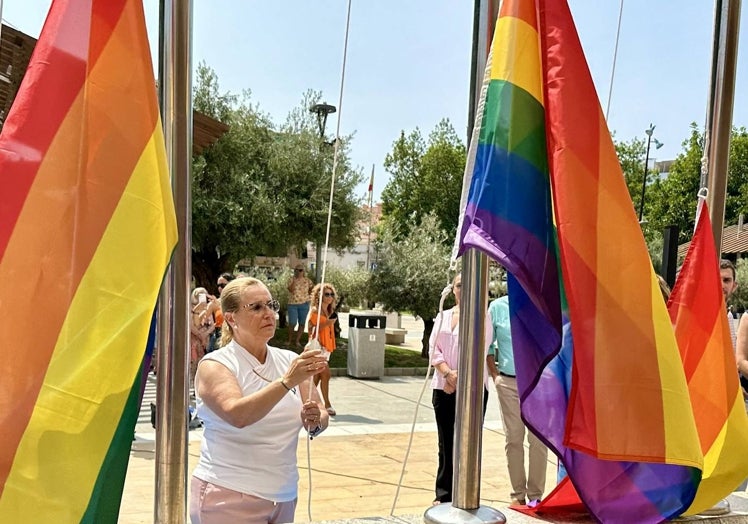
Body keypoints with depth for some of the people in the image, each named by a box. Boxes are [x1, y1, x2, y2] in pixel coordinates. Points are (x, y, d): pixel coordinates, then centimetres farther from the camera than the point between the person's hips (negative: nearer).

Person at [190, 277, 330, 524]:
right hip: (229, 496, -4)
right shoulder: (214, 365, -9)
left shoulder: (290, 361, 4)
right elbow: (237, 415, -26)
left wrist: (315, 422, -17)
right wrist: (287, 381, -33)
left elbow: (322, 417, 4)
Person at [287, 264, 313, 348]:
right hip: (293, 304, -1)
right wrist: (294, 280, -21)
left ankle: (297, 341, 13)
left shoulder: (307, 280, 4)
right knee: (292, 323, -4)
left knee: (302, 323, 3)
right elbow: (290, 290, -16)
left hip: (304, 304, 2)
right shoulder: (292, 280, 0)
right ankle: (290, 340, 13)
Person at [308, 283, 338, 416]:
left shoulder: (330, 311, 12)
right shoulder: (315, 311, -10)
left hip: (326, 346, 8)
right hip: (317, 345, -8)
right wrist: (326, 323, -21)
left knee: (318, 375, 11)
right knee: (325, 374, -12)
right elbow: (311, 329, -15)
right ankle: (327, 404, -8)